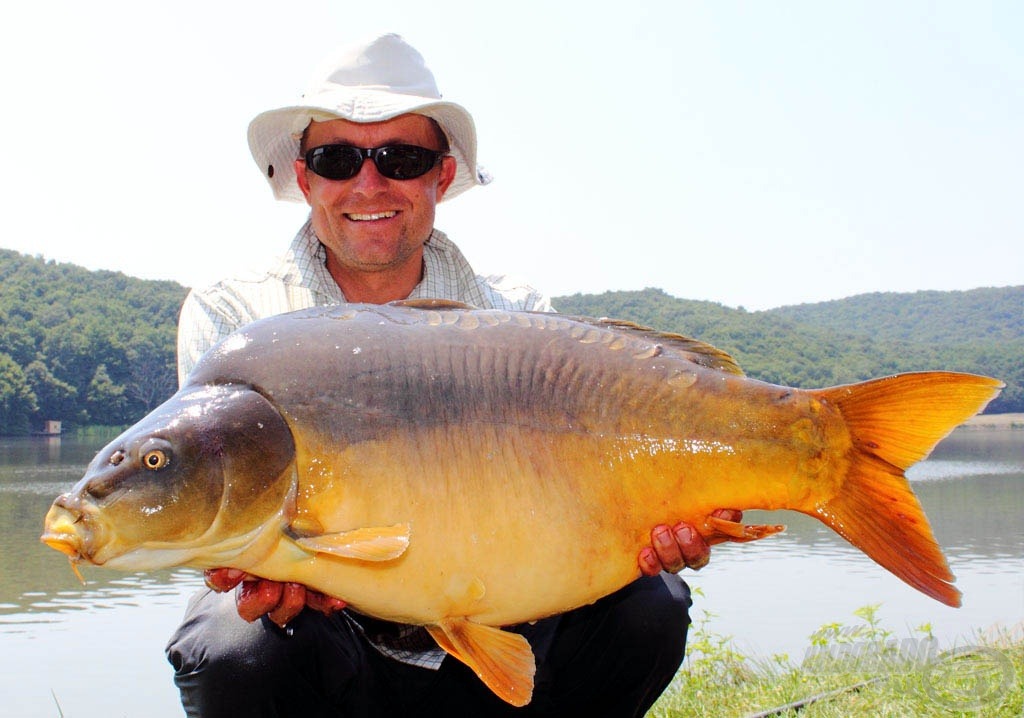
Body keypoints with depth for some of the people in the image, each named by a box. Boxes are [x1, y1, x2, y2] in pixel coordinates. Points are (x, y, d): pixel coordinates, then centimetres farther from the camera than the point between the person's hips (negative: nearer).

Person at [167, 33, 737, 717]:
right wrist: (264, 572, -37)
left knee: (647, 607, -21)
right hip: (323, 639, -1)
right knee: (237, 649, -35)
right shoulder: (227, 320, -4)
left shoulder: (519, 321, 0)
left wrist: (650, 531, -33)